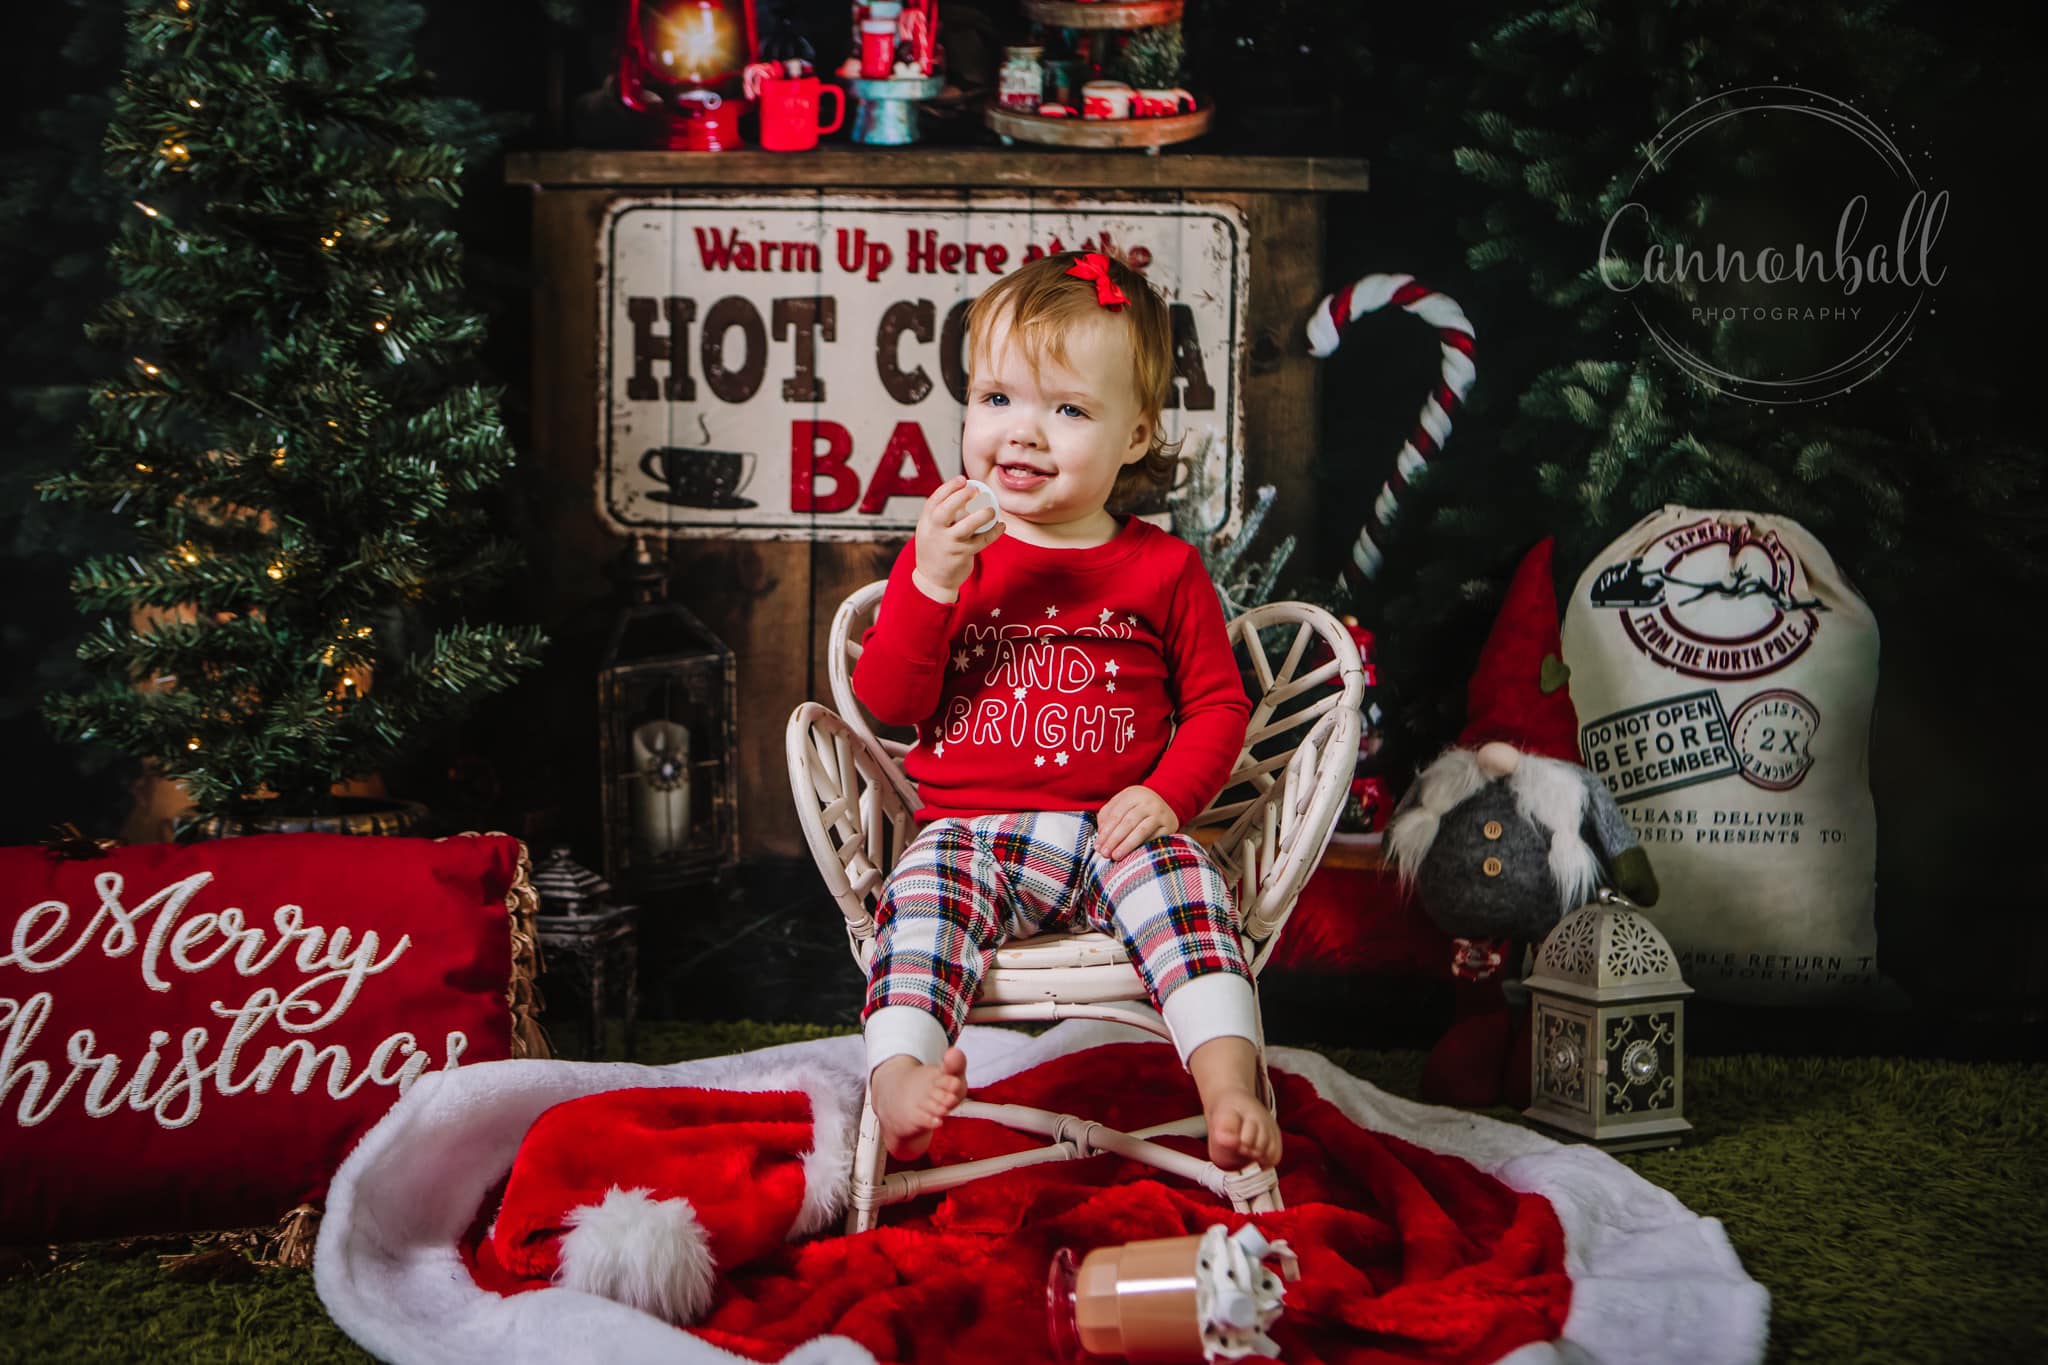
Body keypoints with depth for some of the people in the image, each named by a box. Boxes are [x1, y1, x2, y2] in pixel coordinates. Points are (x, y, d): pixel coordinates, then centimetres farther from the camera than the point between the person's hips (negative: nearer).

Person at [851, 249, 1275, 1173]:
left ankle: (1229, 1084, -34)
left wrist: (1166, 793, -8)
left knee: (1179, 883, -28)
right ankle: (898, 1073, -35)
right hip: (969, 830, 1)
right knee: (923, 898, -28)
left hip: (1115, 831, 0)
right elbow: (885, 701, -2)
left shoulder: (1163, 569, 7)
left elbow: (1219, 701, 11)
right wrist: (931, 582, -16)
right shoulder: (942, 553, 8)